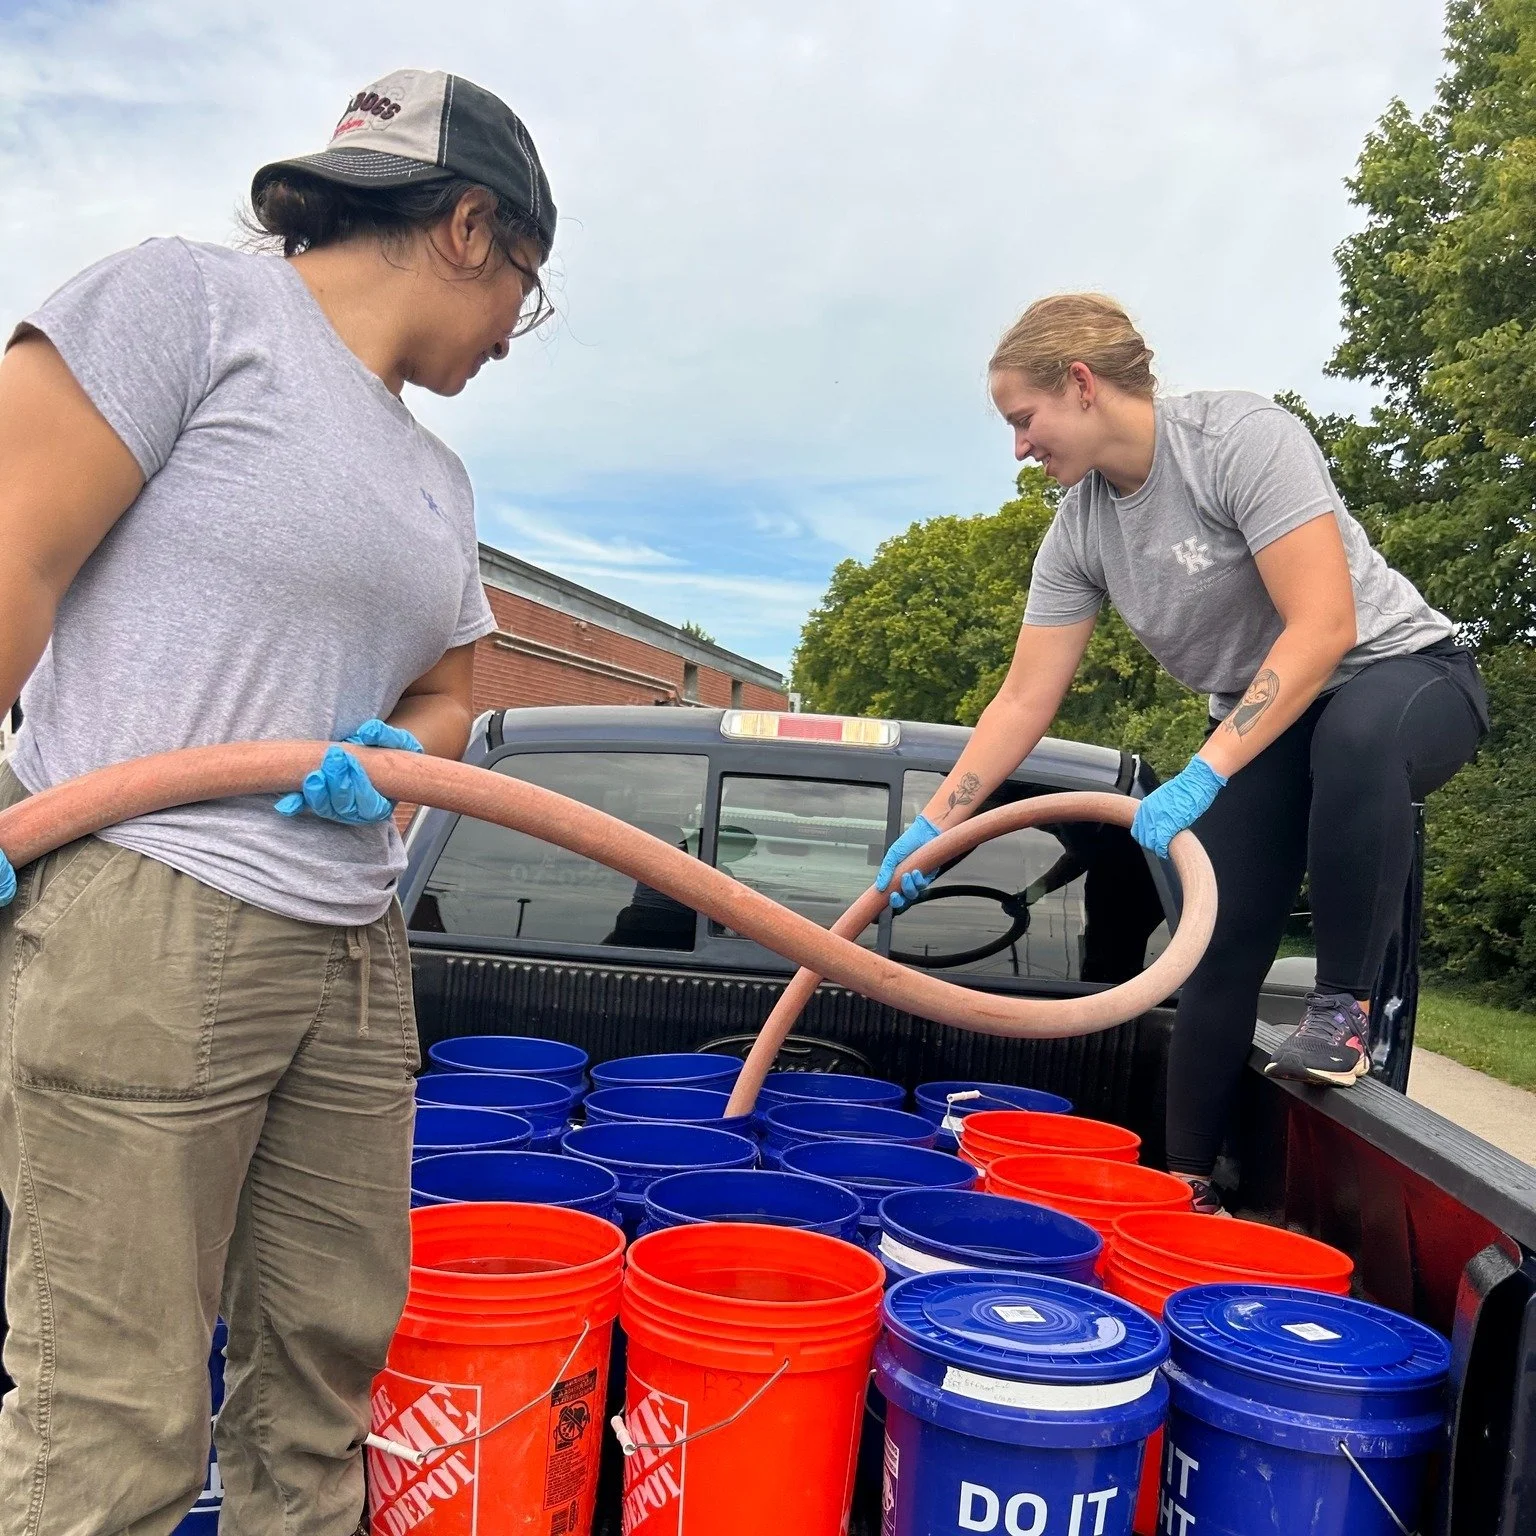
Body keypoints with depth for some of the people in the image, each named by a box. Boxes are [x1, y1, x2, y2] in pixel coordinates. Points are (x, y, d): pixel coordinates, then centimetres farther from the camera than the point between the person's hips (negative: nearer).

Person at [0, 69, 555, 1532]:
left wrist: (395, 757, 2)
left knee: (325, 1362, 13)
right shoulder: (190, 298, -2)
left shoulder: (438, 478, 21)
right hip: (142, 921, -8)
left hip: (353, 956, 8)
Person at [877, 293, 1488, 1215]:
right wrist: (932, 827, -9)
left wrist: (1203, 777, -34)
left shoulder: (1243, 438, -23)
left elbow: (1322, 629, -29)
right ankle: (1188, 1180, 8)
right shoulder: (1079, 531, -3)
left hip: (1404, 670, -6)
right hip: (1263, 721, 6)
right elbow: (1024, 701, -2)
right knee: (1220, 942, -6)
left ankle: (1344, 1012, -22)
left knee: (1355, 740, -41)